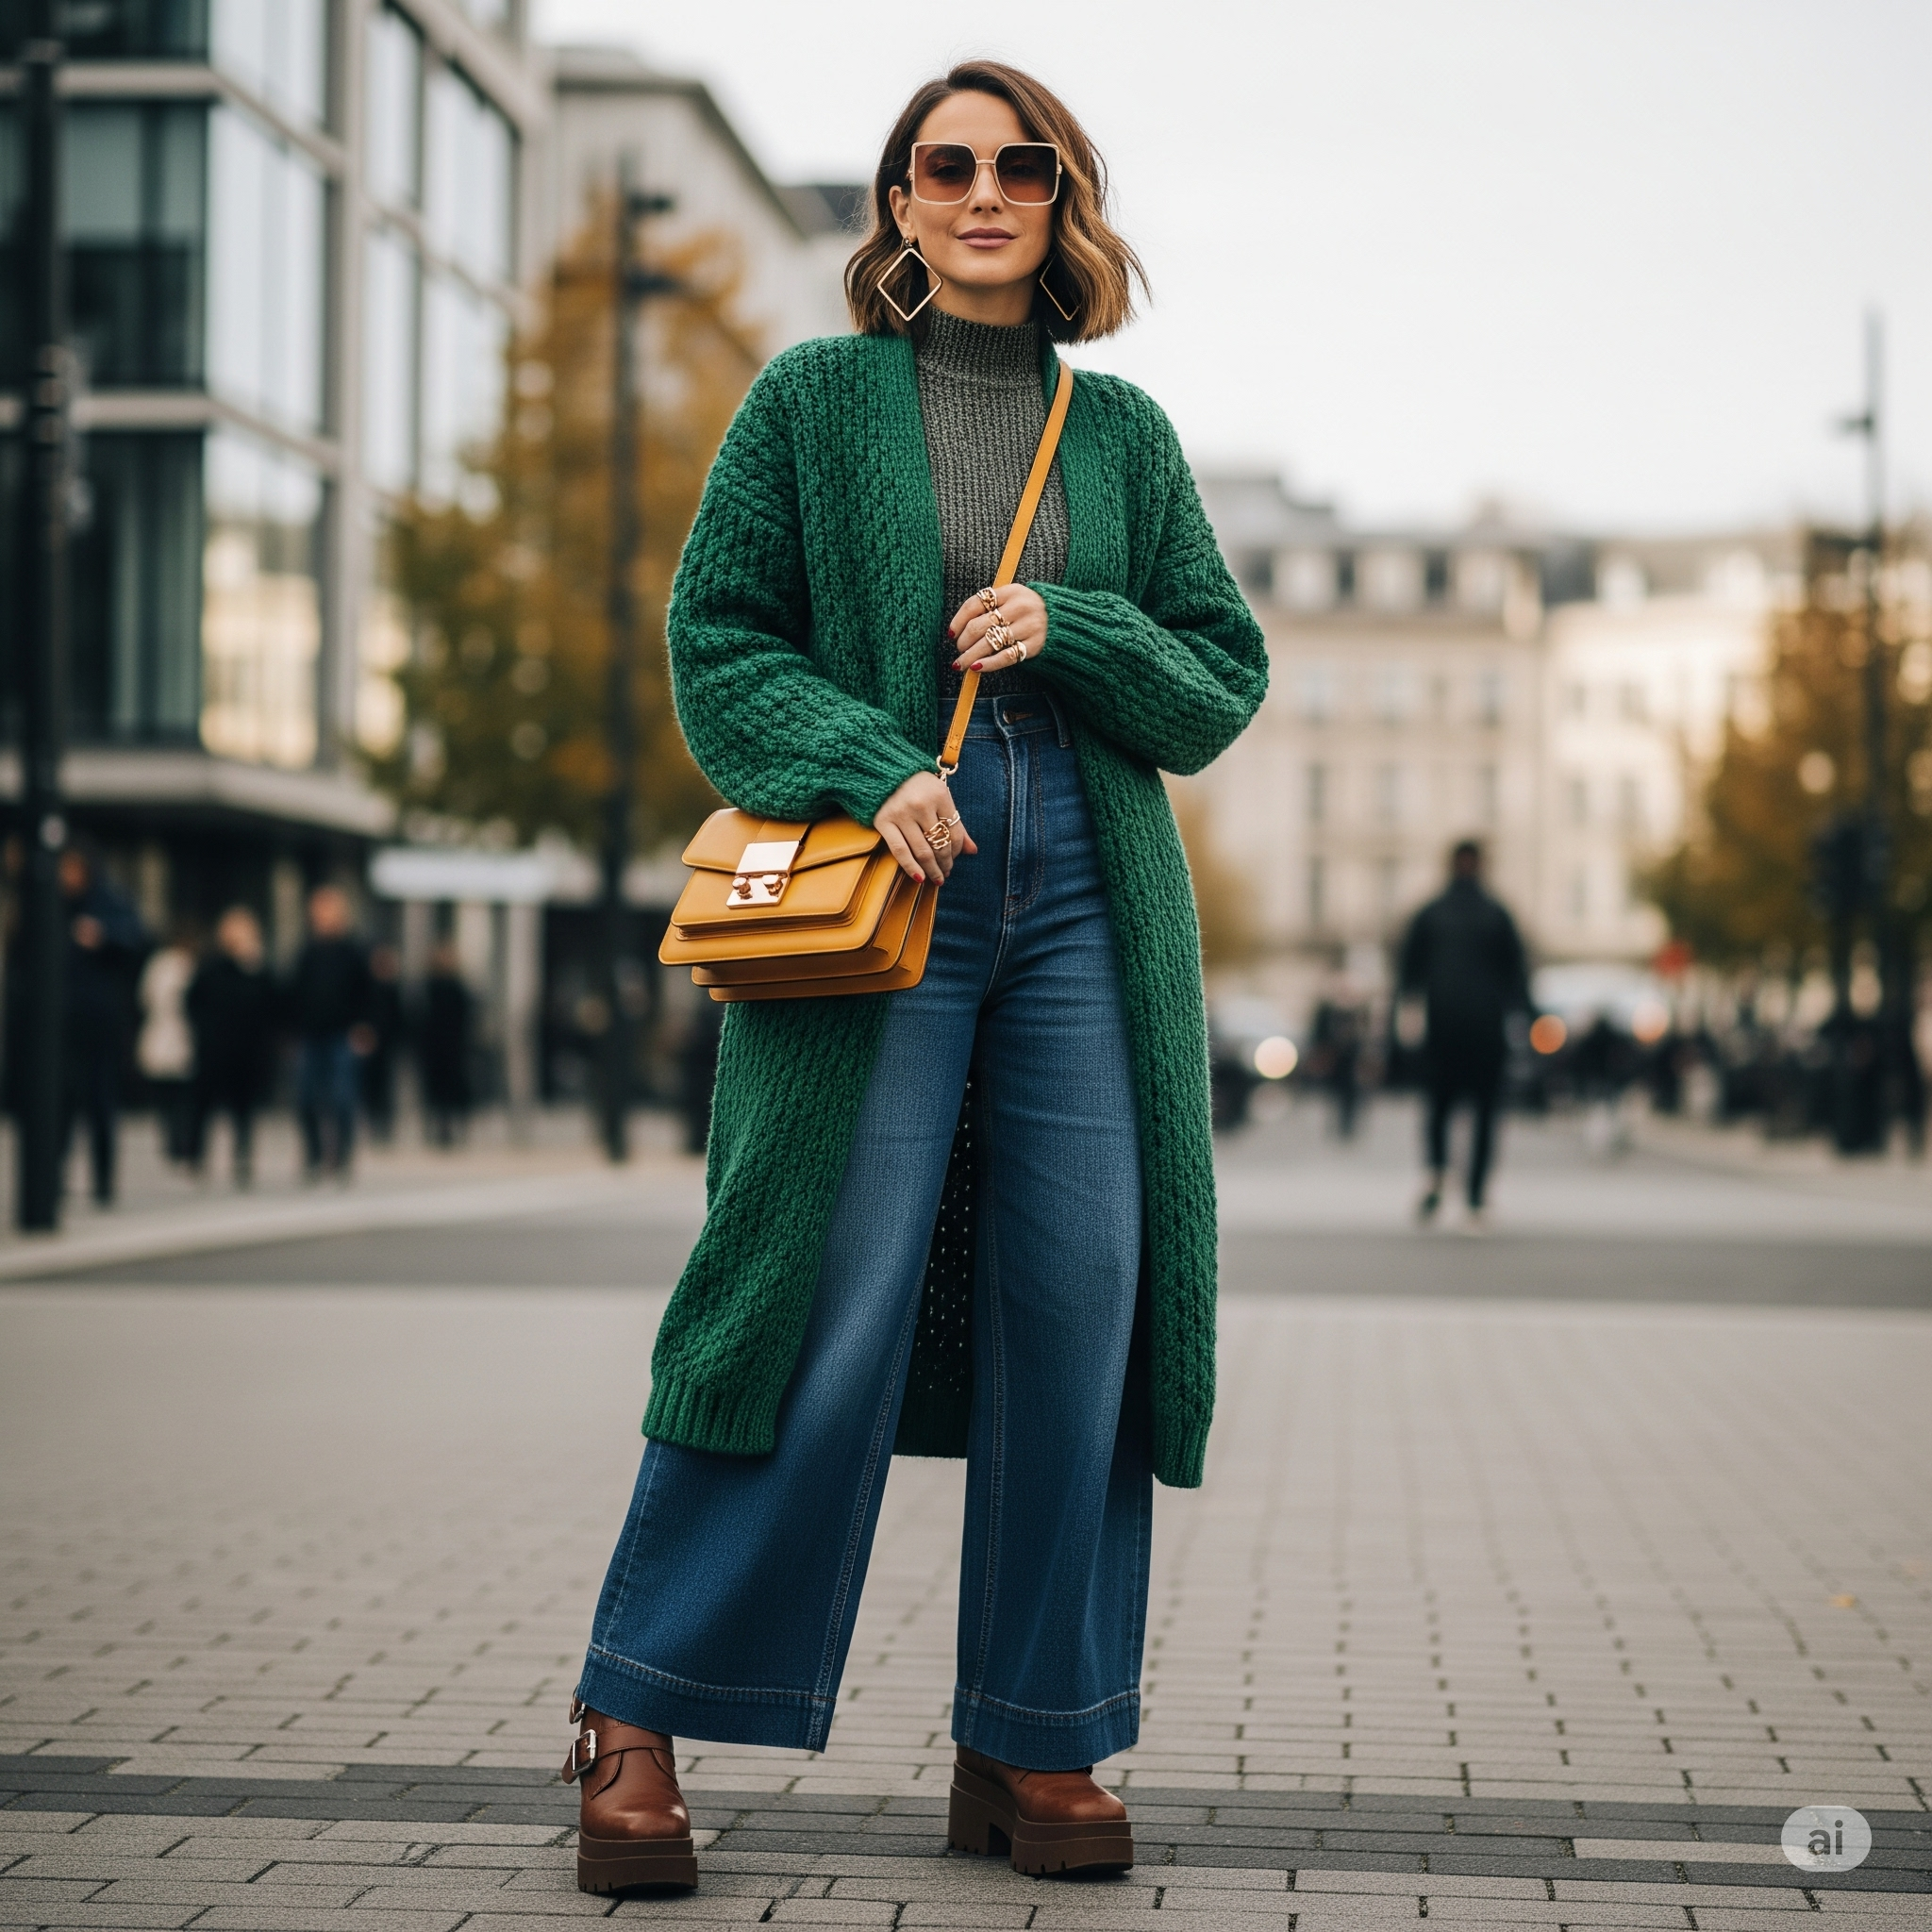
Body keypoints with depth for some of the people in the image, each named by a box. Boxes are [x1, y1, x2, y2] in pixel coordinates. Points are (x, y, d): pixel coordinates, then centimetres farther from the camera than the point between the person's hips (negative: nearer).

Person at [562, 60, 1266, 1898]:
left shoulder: (1123, 431, 15)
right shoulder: (814, 398, 7)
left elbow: (1223, 681, 14)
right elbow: (716, 639, 3)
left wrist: (1068, 630, -5)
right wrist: (869, 763, -13)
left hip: (1086, 906, 3)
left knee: (1082, 1306, -1)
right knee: (827, 1301, -9)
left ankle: (1031, 1744, 9)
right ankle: (636, 1713, 2)